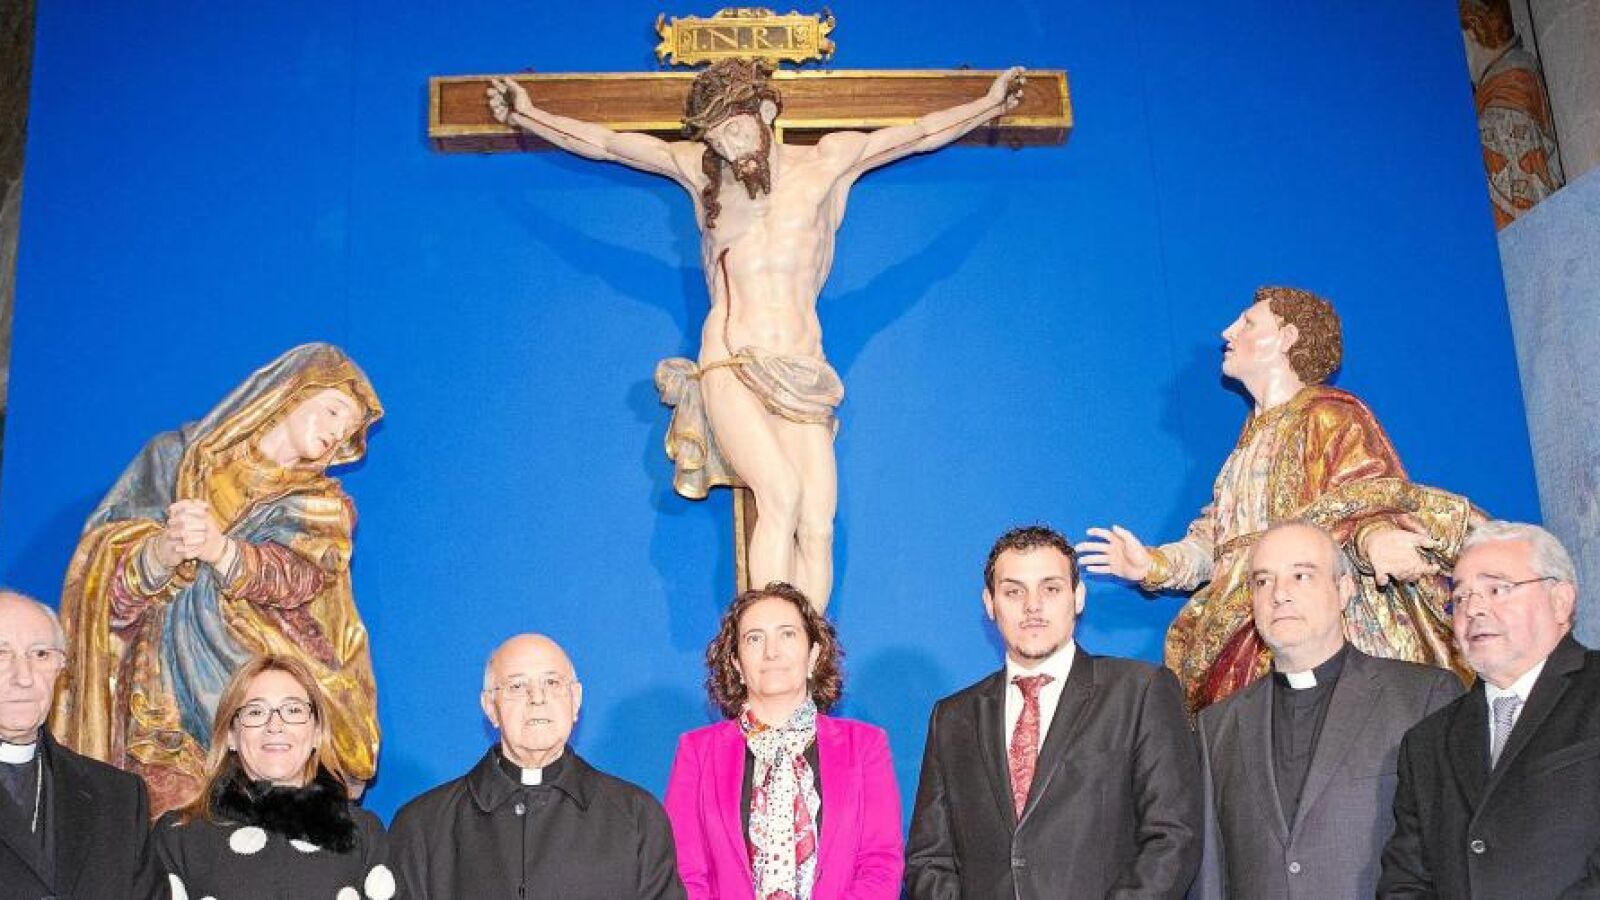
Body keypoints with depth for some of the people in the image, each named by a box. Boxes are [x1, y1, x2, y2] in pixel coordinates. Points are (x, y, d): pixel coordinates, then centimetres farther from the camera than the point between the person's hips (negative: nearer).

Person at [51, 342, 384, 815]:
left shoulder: (322, 506, 15)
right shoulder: (175, 458, 14)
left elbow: (296, 577, -8)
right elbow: (107, 577, 2)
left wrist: (218, 549, -27)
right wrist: (162, 552, -19)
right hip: (163, 702, 0)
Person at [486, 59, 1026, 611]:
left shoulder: (828, 162, 13)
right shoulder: (701, 171, 13)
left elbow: (921, 134, 25)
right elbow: (600, 143, 22)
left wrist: (992, 103, 33)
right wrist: (524, 115, 25)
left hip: (802, 376, 2)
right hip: (731, 368, -2)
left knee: (818, 527, -16)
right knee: (781, 494, -27)